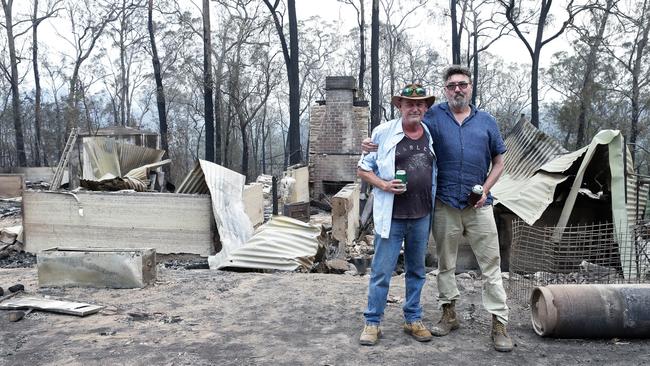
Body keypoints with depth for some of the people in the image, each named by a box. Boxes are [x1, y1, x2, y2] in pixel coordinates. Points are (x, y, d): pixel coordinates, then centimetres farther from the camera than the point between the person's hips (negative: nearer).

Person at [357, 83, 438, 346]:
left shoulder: (432, 135, 7)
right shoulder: (383, 133, -4)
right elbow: (363, 168, 1)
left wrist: (436, 203, 7)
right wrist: (382, 184, -15)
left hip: (422, 216, 4)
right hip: (391, 216, -4)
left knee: (417, 271, 15)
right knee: (381, 272, 1)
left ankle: (413, 319, 29)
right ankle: (372, 323, 15)